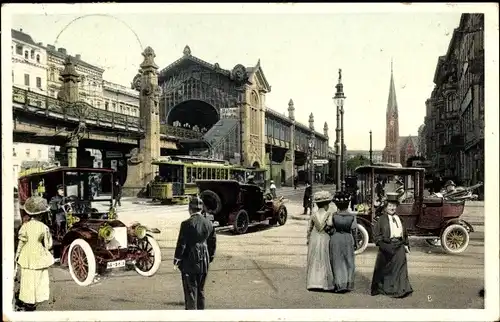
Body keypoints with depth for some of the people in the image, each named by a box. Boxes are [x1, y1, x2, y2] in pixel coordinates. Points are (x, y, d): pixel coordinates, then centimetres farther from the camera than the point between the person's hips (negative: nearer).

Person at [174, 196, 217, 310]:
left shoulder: (187, 224, -15)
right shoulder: (208, 223, 2)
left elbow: (181, 244, -13)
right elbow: (213, 243, 9)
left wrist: (177, 260, -3)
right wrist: (209, 258, 19)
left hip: (189, 262, -5)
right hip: (204, 263, 5)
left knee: (190, 291, 3)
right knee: (201, 290, 17)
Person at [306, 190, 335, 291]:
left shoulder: (313, 215, 5)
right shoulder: (329, 214, -5)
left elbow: (309, 229, 8)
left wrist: (308, 240, 18)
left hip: (314, 239, 3)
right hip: (324, 239, -3)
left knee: (314, 262, 9)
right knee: (324, 262, 5)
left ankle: (313, 283, 8)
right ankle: (325, 284, 6)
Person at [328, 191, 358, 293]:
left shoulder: (334, 216, -9)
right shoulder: (352, 216, -6)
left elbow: (331, 230, -5)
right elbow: (354, 231, -1)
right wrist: (355, 242, 9)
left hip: (336, 239, -1)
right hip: (348, 239, 1)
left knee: (337, 262, 7)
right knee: (348, 262, 13)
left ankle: (339, 284, 5)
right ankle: (348, 284, 19)